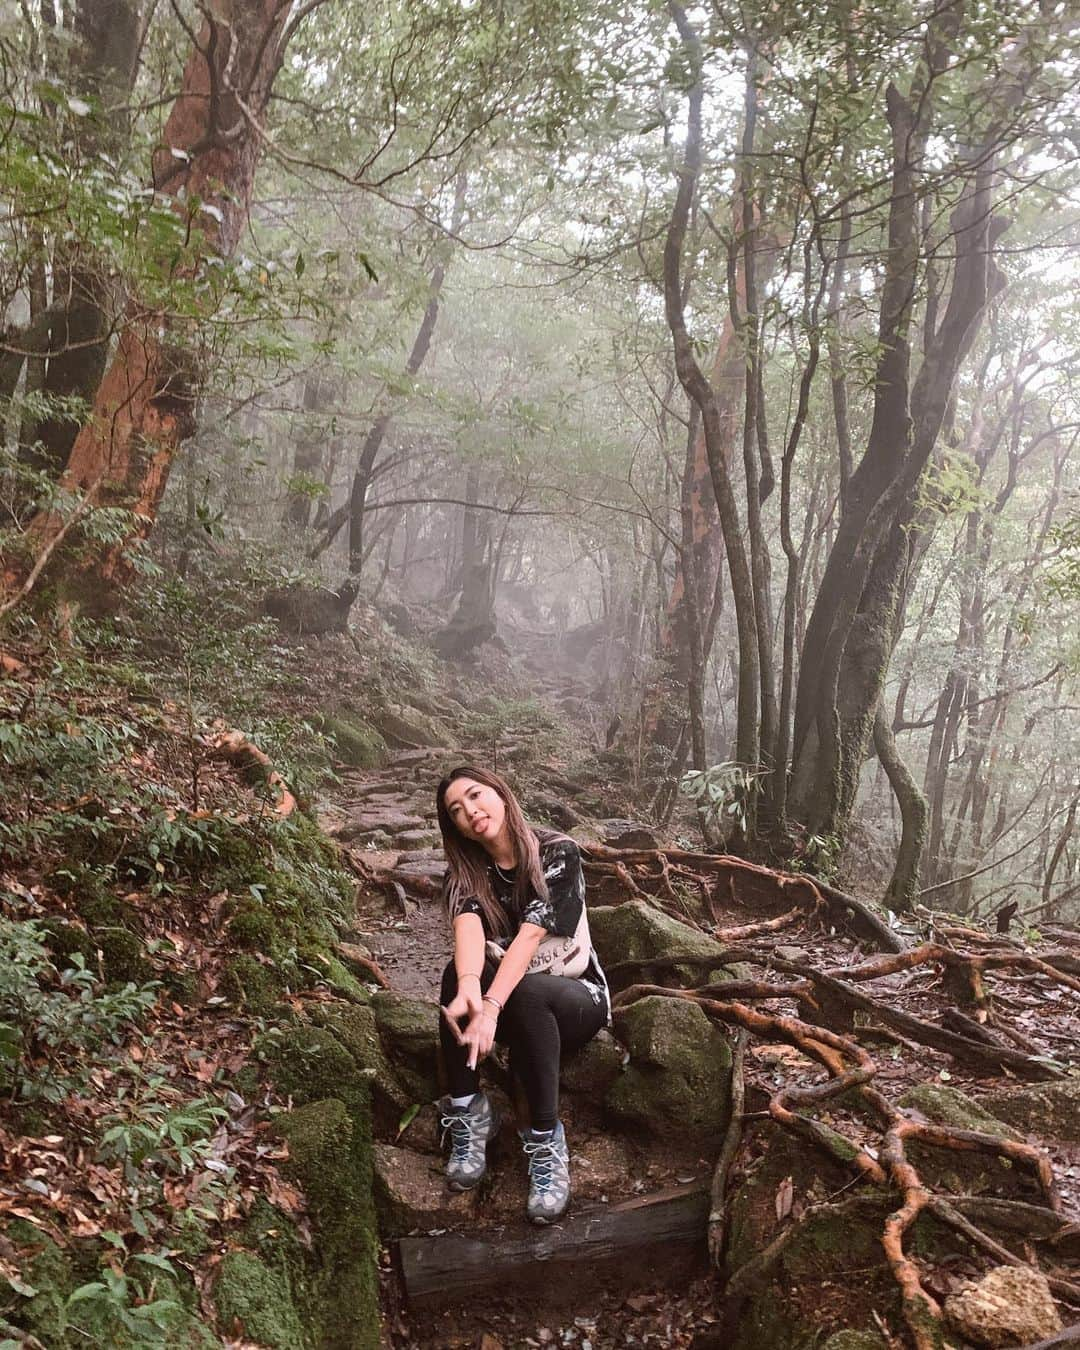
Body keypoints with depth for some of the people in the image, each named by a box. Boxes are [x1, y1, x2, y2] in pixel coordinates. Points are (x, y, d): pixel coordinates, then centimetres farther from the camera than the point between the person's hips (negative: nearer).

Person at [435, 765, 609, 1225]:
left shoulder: (558, 853, -15)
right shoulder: (464, 872, -5)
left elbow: (530, 934, -29)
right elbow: (468, 927, -27)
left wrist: (491, 1006, -44)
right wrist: (470, 989, -48)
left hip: (575, 997, -3)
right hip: (510, 998, 3)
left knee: (526, 994, -37)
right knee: (458, 974, -29)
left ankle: (546, 1143, -27)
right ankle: (467, 1113, -19)